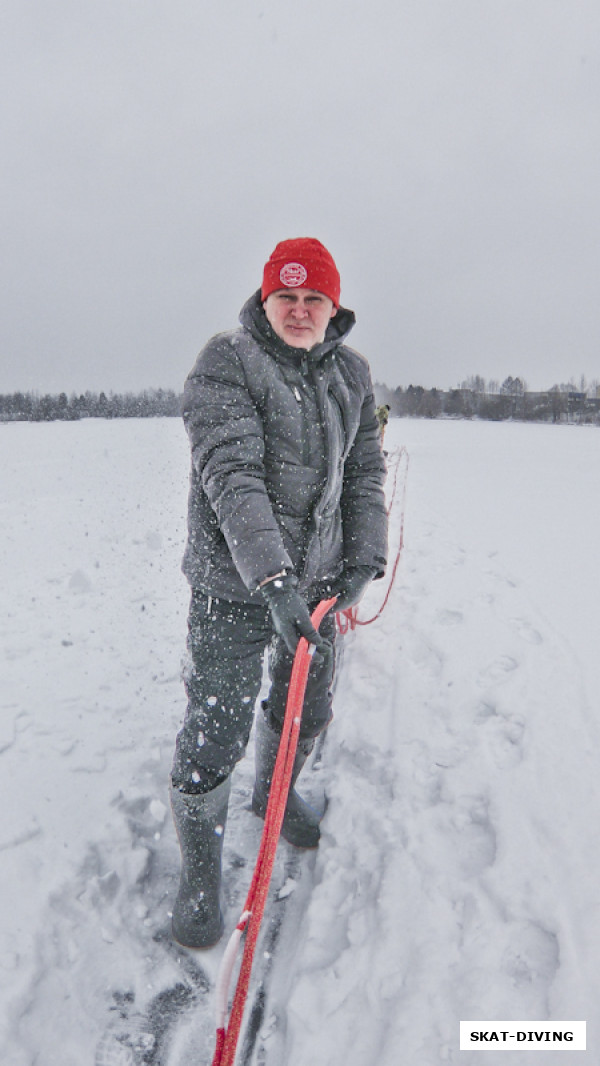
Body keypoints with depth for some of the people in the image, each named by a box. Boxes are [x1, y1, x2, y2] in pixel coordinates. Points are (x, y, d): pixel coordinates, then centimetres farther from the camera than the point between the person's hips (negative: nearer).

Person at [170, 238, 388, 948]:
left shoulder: (351, 374, 7)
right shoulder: (225, 363, -11)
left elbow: (366, 472, 11)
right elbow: (230, 476, -23)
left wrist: (364, 557, -2)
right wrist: (274, 580, -32)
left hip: (318, 578, 6)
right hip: (235, 585, -5)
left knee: (308, 710, 21)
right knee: (216, 735, 0)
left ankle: (274, 793, 53)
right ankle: (199, 867, 28)